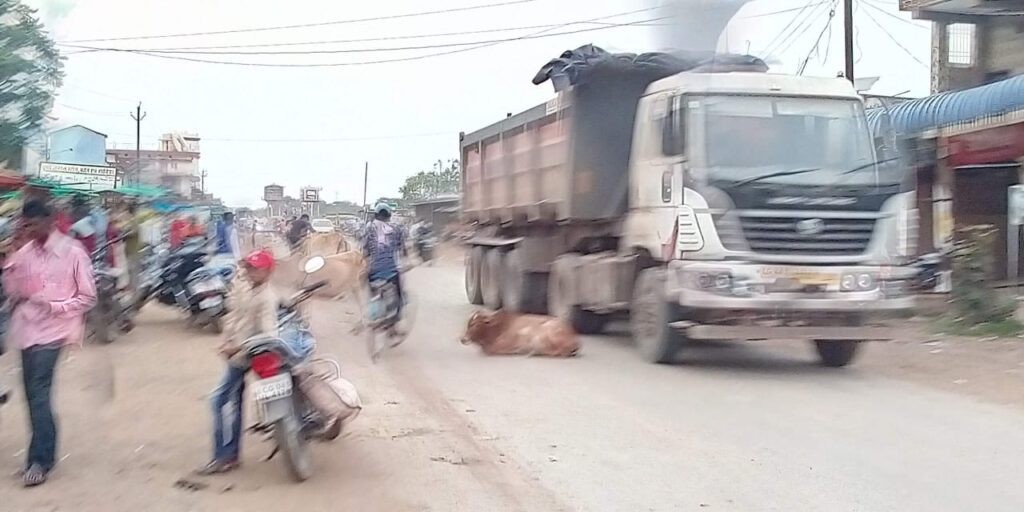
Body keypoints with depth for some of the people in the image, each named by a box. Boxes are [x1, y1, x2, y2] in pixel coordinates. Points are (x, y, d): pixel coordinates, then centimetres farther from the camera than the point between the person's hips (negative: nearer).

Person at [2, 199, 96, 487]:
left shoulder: (72, 252, -8)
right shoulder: (24, 253, 9)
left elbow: (88, 297, -5)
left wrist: (53, 306, -17)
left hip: (51, 330, -6)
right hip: (26, 328, 6)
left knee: (38, 392, -13)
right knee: (34, 393, 11)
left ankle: (40, 459, -7)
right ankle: (45, 452, 25)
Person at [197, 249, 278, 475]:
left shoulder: (266, 298, -19)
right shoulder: (241, 289, 6)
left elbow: (266, 334, -26)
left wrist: (237, 347, -29)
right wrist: (227, 341, 1)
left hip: (247, 357, -8)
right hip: (236, 354, 9)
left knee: (220, 400, -9)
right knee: (234, 403, 13)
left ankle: (223, 456, -3)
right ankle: (231, 454, 22)